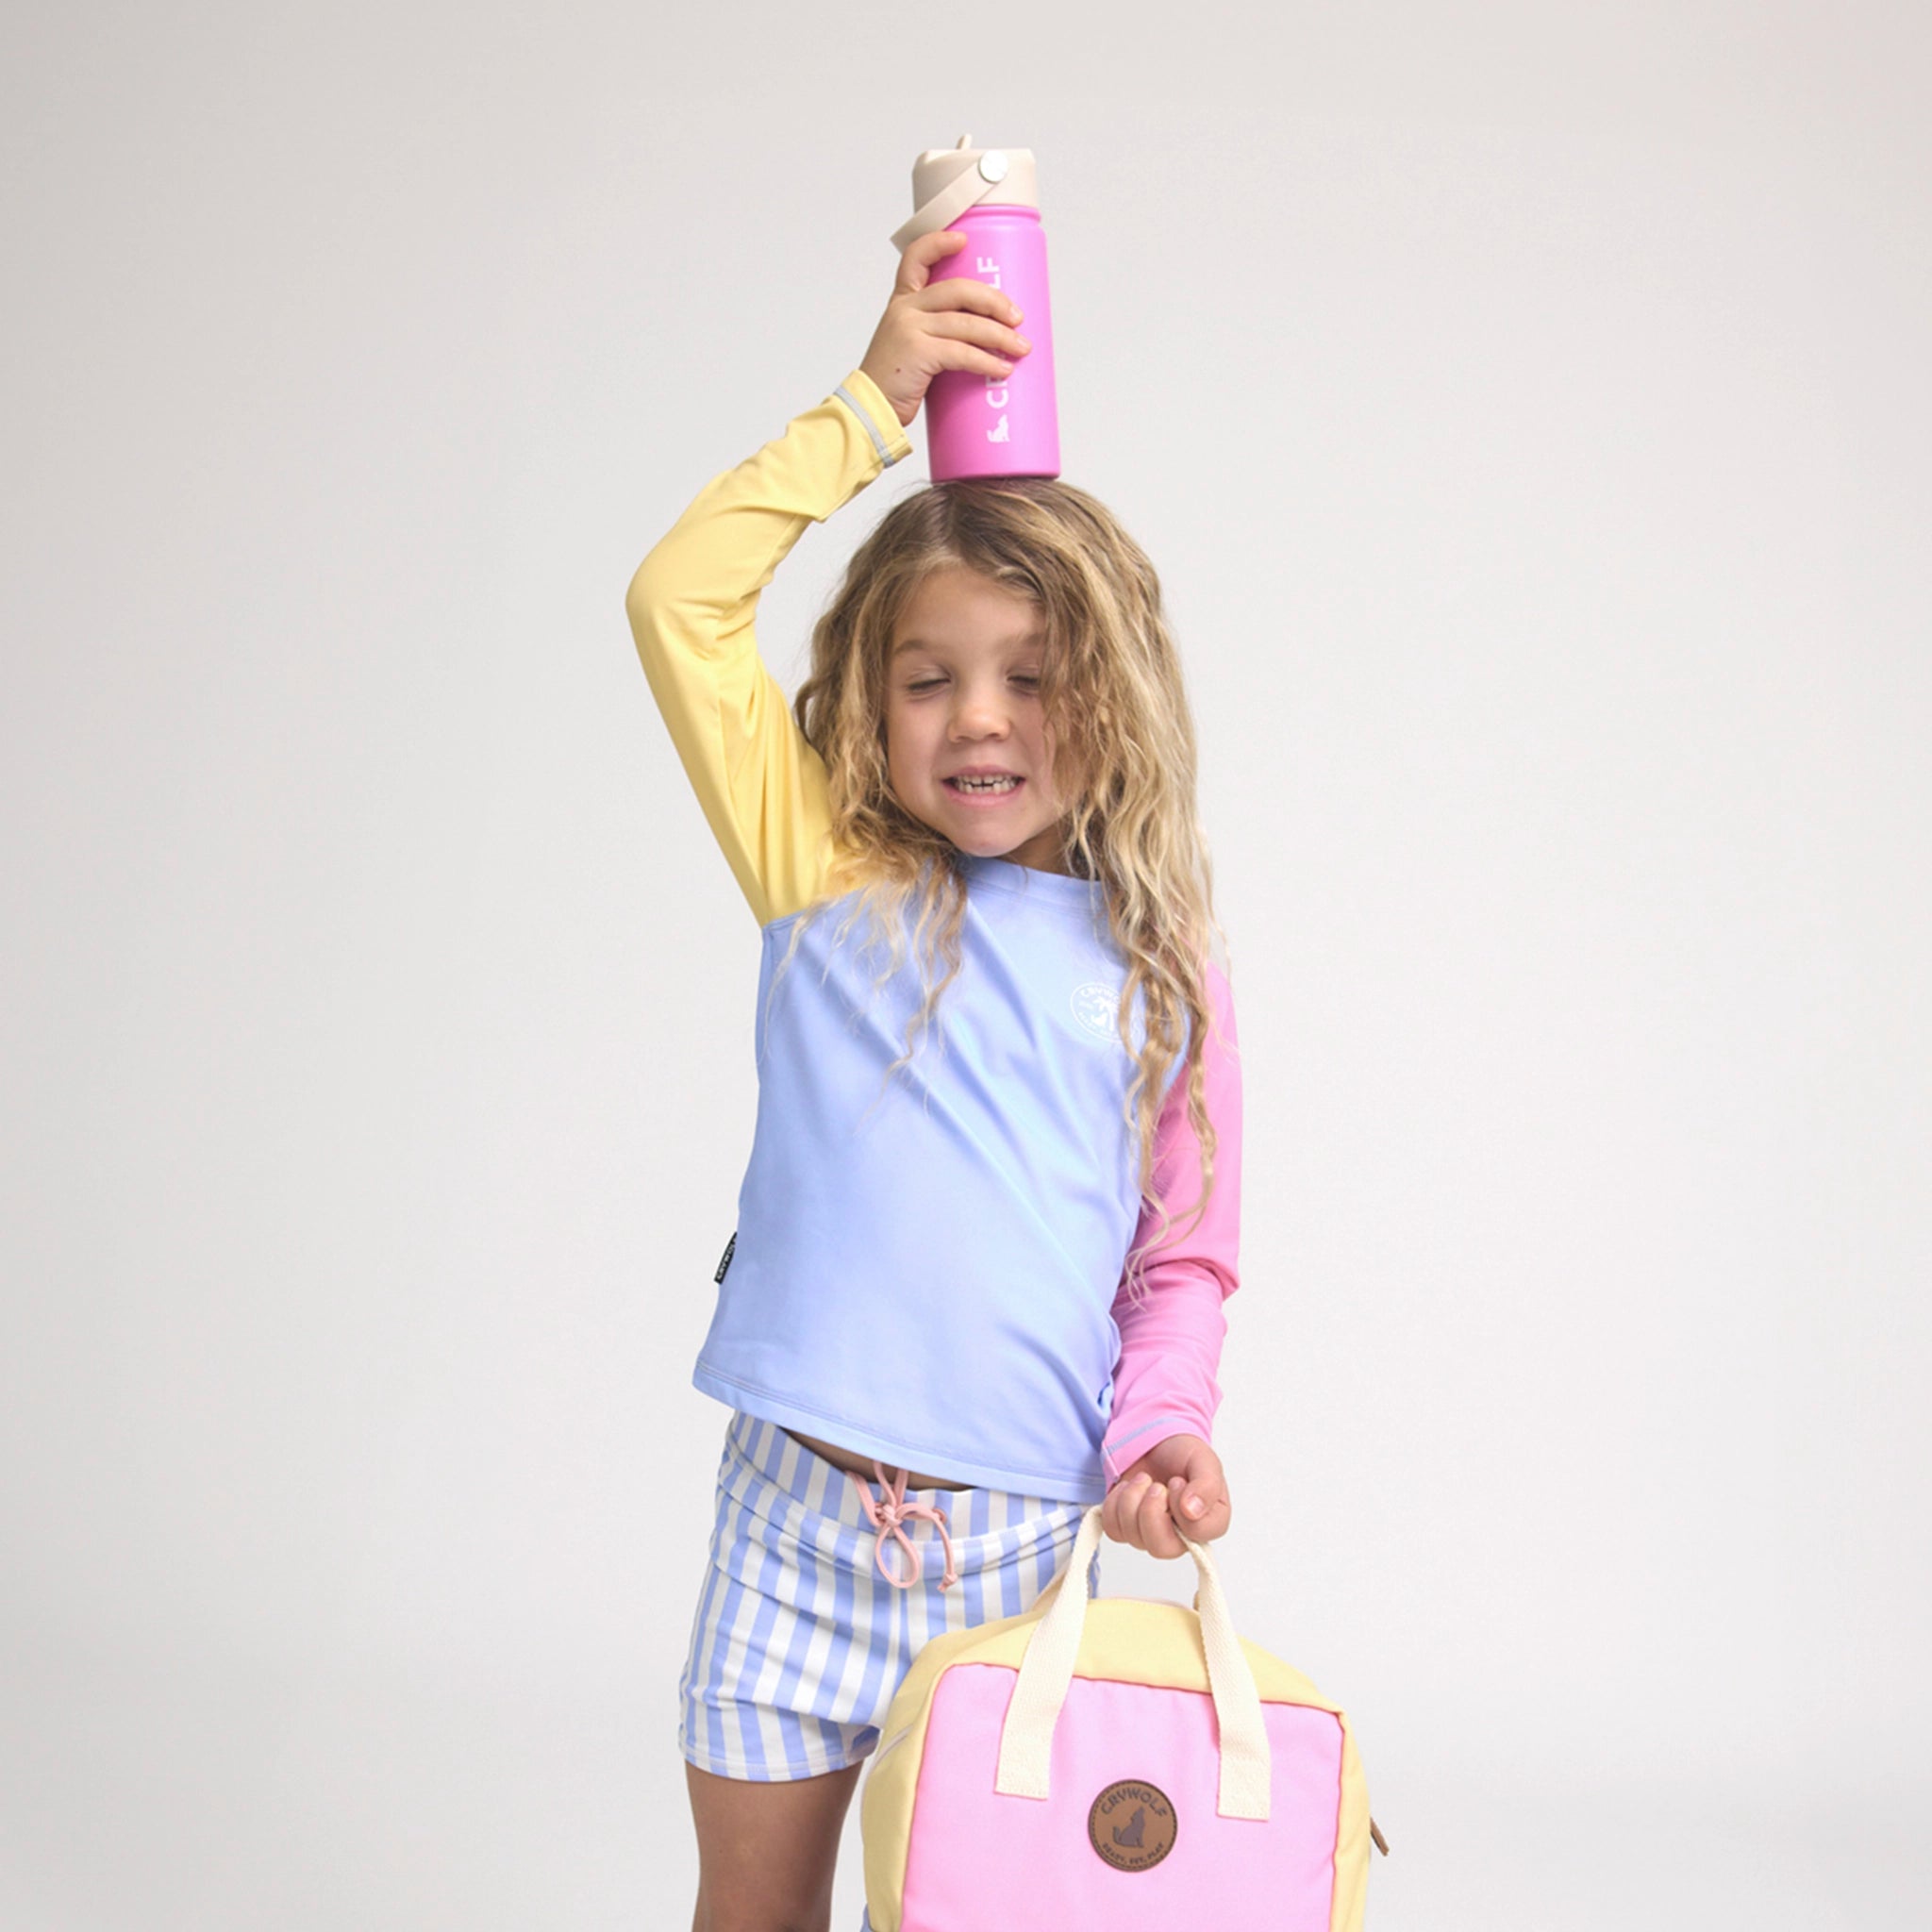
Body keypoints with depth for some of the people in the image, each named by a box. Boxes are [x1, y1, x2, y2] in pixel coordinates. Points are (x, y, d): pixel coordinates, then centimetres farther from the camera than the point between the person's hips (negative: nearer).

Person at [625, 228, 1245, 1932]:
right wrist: (871, 407, -6)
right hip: (800, 1512, 0)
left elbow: (1187, 1252, 8)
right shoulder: (828, 884, 2)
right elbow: (679, 600, -6)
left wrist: (1162, 1426, -10)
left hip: (1027, 1534, 0)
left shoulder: (1155, 966, 3)